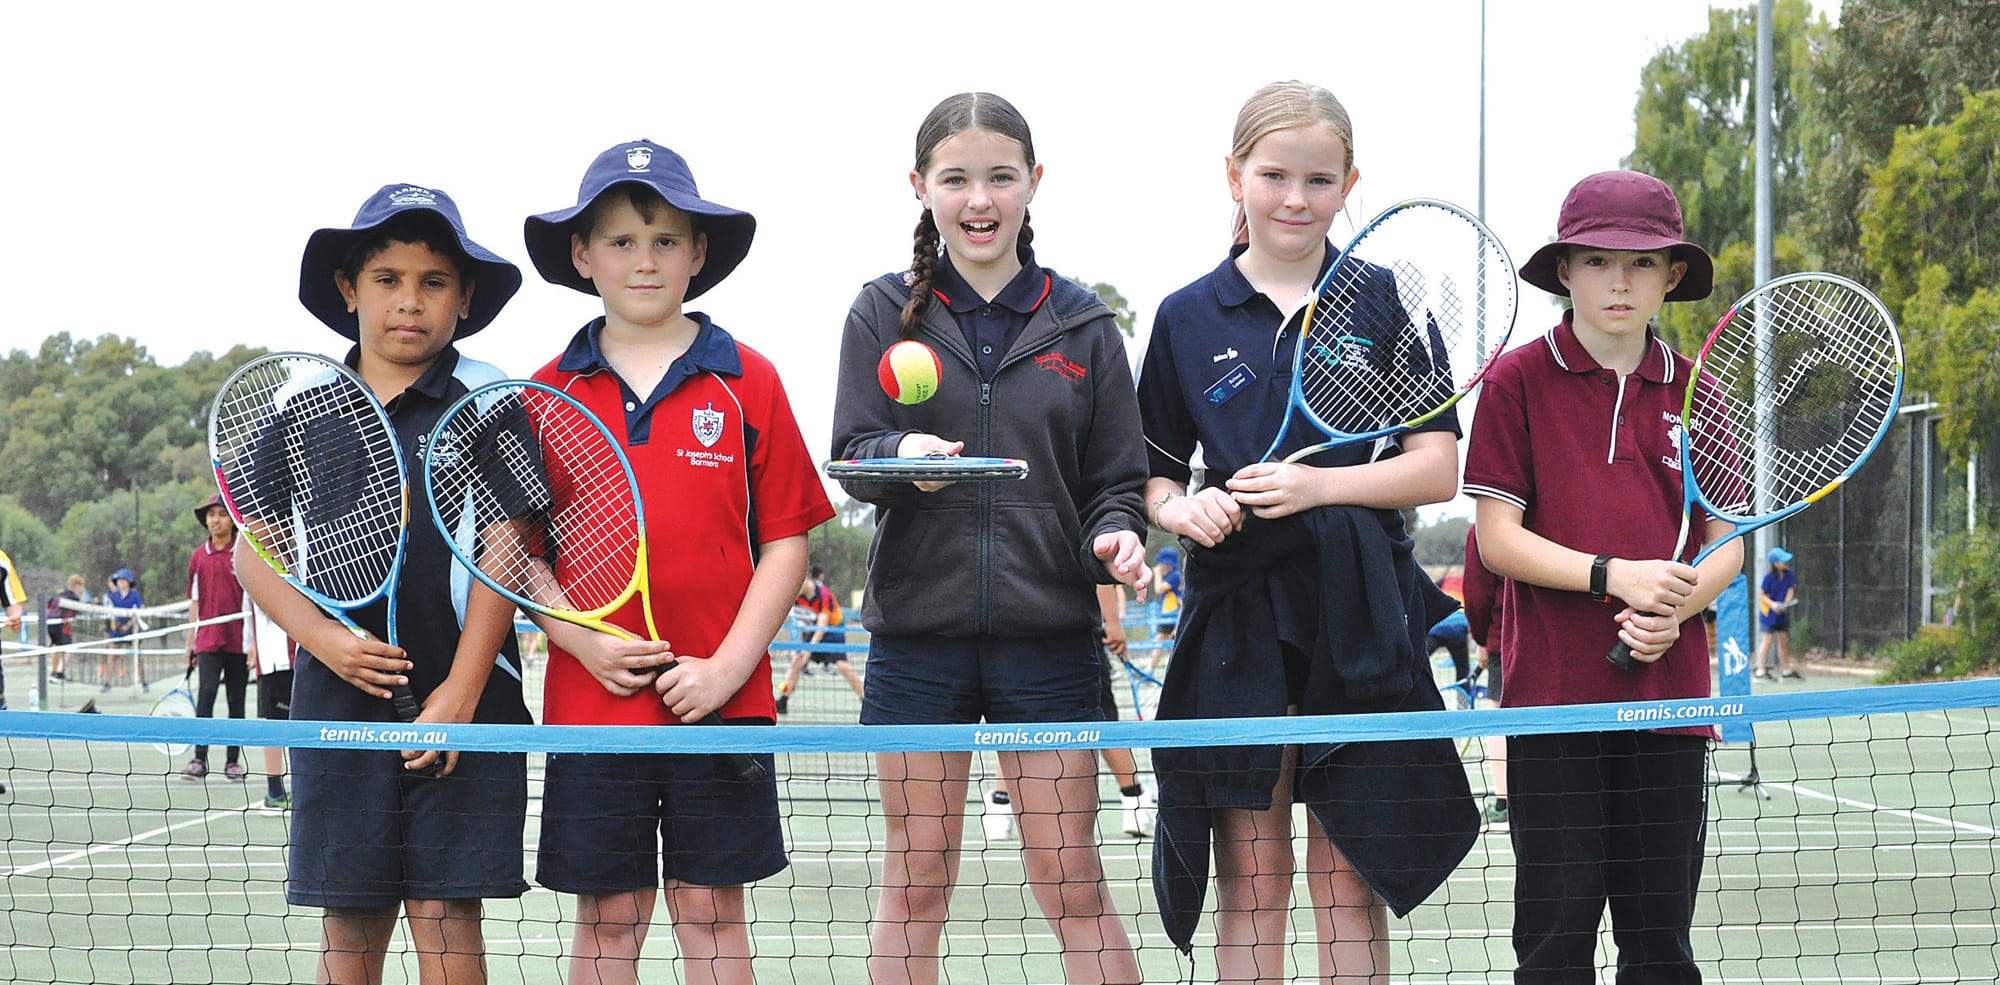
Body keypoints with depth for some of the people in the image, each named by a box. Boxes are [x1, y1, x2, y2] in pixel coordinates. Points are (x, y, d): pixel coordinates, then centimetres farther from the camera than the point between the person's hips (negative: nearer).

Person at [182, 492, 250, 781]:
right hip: (209, 639, 1)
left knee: (237, 700, 5)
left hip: (239, 639, -1)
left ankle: (233, 761, 12)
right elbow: (195, 601, 13)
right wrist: (191, 641, 10)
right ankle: (199, 759, -14)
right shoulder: (198, 557, 8)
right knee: (206, 693, -12)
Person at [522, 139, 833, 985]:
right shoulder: (549, 394, 5)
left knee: (711, 909, 5)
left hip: (721, 698, -1)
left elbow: (786, 540, 1)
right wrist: (584, 641, -10)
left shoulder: (748, 382, 2)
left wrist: (728, 665, -9)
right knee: (607, 917, 6)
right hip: (590, 699, 1)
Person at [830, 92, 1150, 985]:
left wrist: (1114, 539, -12)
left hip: (1049, 633, 0)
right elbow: (852, 458, -1)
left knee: (1070, 879, 0)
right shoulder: (885, 313, 6)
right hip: (918, 628, 0)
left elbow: (1115, 482, 9)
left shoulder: (1081, 325, 8)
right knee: (915, 882, 6)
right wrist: (901, 458, -23)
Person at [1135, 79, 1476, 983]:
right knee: (1250, 881, 3)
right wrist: (1179, 508, -10)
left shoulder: (1384, 301, 4)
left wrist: (1320, 485, -14)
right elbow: (1153, 474, 12)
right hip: (1237, 618, 1)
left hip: (1358, 615, -1)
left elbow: (1437, 467, 0)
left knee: (1348, 880, 2)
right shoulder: (1186, 317, 7)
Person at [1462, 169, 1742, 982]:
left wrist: (1675, 607, -11)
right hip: (1553, 698, -3)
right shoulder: (1518, 381, 0)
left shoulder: (1692, 391, 9)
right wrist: (1616, 575, -17)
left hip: (1668, 696, 3)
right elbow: (1498, 536, -4)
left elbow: (1725, 545, 10)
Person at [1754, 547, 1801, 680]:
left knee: (1784, 639, 11)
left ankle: (1786, 670, 21)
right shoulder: (1769, 577, -16)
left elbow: (1791, 590, -2)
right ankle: (1761, 670, -3)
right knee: (1768, 639, -7)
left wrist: (1786, 603, -20)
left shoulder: (1790, 574, -2)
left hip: (1782, 612, 6)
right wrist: (1772, 604, -25)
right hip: (1768, 612, -6)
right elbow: (1761, 594, -10)